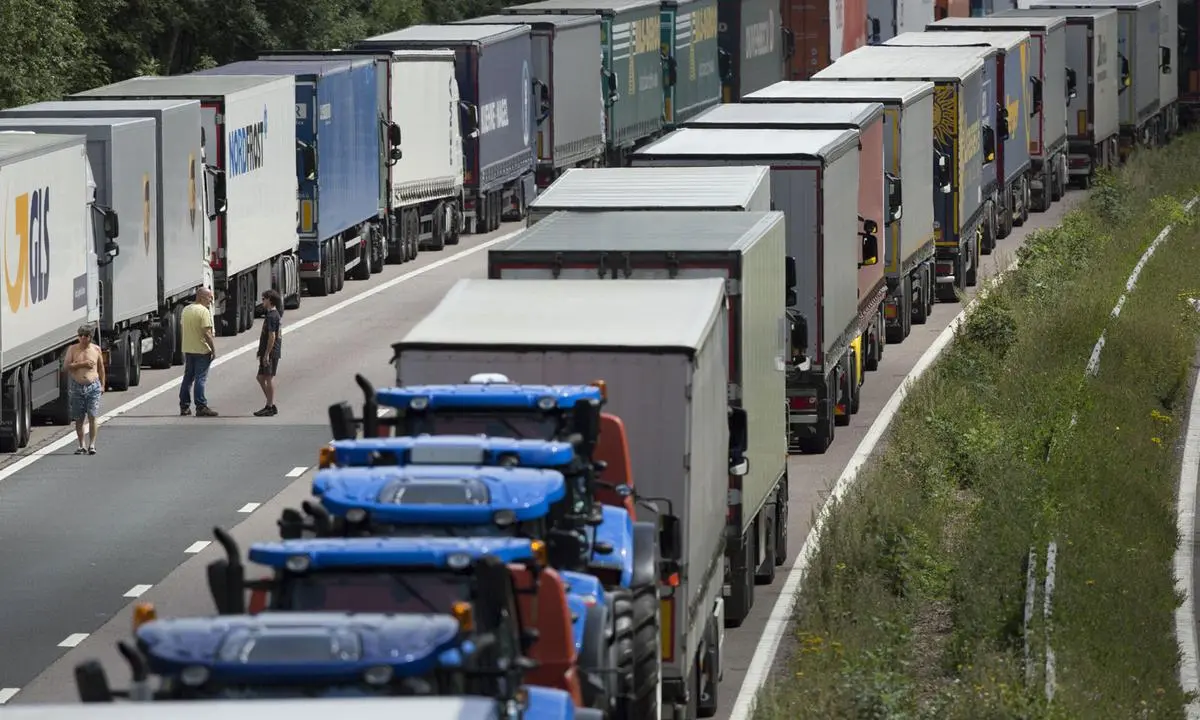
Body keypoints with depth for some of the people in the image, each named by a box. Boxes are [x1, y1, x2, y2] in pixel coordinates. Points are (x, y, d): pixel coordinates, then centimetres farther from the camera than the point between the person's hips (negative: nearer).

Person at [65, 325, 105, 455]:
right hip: (77, 386, 1)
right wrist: (82, 364, -16)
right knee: (78, 418, 5)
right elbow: (67, 366, -6)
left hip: (93, 386, -1)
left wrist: (102, 385, 10)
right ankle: (81, 445, 14)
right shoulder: (72, 349, 3)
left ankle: (92, 444, -5)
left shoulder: (96, 349, 5)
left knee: (92, 416, -8)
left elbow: (101, 367, 13)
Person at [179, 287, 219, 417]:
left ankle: (184, 406, 17)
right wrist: (213, 349, -14)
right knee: (200, 379, -5)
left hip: (187, 349, 8)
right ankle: (201, 407, -5)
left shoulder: (186, 310, 9)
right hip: (201, 350, -8)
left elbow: (182, 325, 21)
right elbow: (207, 333, -20)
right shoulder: (203, 311, -16)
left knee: (188, 378, 13)